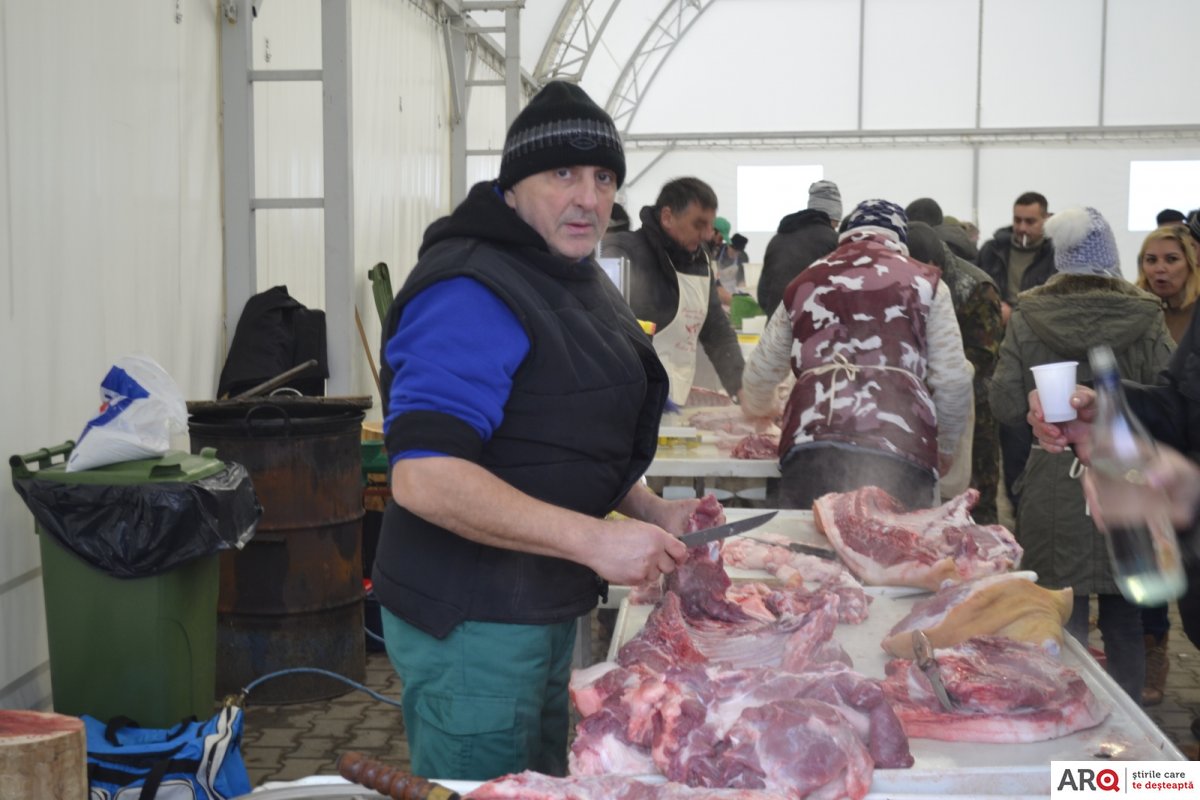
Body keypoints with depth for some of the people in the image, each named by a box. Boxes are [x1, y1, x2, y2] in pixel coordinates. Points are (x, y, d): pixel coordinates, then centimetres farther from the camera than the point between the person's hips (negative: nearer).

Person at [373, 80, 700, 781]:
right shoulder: (473, 292, -20)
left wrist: (652, 513, 6)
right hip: (472, 624, -10)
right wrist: (593, 540, -28)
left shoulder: (578, 281, 12)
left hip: (546, 610, 10)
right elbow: (423, 479, -30)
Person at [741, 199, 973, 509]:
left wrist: (757, 406, 51)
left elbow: (761, 370, 29)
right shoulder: (924, 282, 13)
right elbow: (953, 380, 7)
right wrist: (944, 448, 22)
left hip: (810, 440, 2)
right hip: (899, 448, -2)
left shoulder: (806, 282, 22)